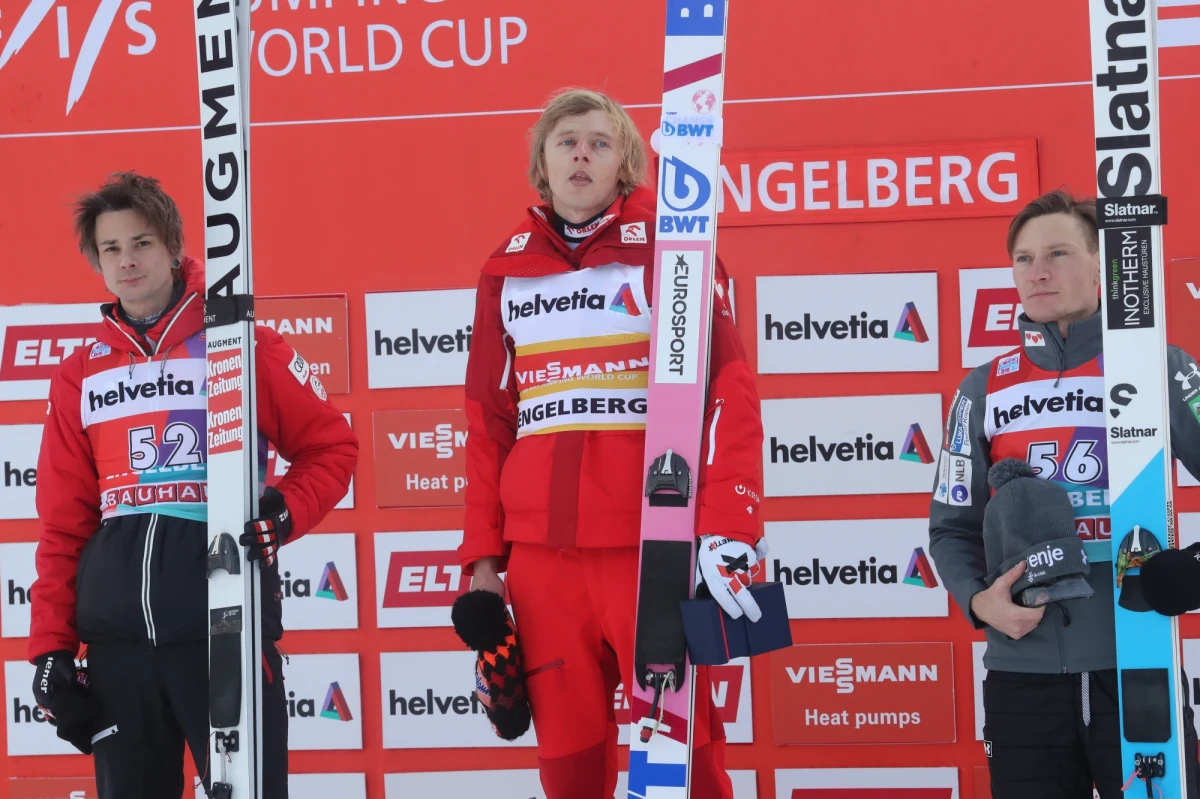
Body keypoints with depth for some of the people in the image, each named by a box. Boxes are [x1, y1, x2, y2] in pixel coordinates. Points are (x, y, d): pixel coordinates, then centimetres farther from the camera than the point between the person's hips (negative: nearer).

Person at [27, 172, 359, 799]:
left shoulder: (243, 347, 3)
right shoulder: (80, 376, 13)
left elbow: (331, 446, 7)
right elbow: (65, 522, 13)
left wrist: (285, 514, -12)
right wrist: (50, 644, 6)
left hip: (227, 627, -4)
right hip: (117, 639, 4)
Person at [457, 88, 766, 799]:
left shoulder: (664, 245, 1)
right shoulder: (508, 268, 13)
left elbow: (727, 389, -6)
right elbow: (488, 420, 16)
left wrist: (728, 528, -16)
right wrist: (482, 554, 12)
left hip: (653, 545, -4)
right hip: (541, 551, 4)